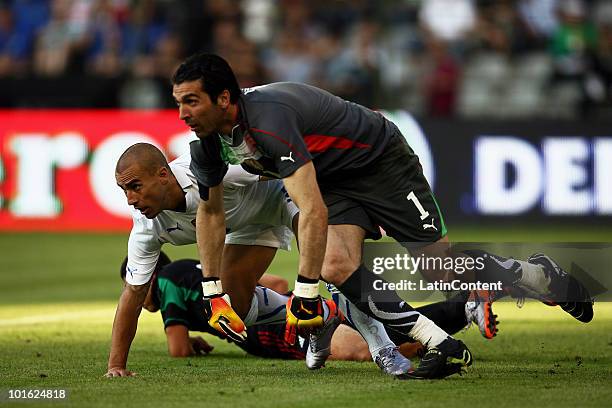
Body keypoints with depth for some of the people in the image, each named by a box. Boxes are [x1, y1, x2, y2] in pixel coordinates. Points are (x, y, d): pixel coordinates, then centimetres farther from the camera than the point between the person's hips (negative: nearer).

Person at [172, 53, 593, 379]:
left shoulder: (268, 118, -38)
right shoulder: (208, 140, -10)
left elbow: (314, 212, -42)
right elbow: (211, 210, 8)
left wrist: (305, 294, -38)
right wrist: (212, 293, 5)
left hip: (381, 162, -7)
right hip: (336, 182, 7)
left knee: (444, 268, -2)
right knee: (337, 266, -18)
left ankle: (545, 276, 25)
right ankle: (443, 347, -11)